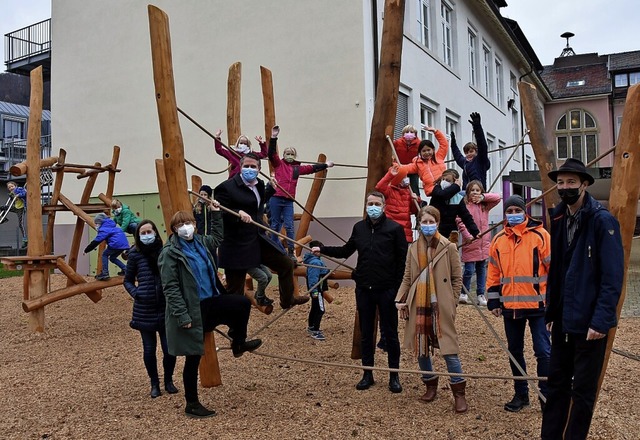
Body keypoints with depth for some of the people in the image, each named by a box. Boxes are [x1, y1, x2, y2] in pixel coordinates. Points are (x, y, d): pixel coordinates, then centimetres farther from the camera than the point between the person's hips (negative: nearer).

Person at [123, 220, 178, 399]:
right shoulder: (135, 254, -2)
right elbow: (128, 280, 9)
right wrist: (135, 293, -9)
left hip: (166, 308, 0)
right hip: (144, 310, 0)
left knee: (170, 349, 1)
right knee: (149, 349, 7)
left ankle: (168, 381, 25)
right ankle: (154, 384, 27)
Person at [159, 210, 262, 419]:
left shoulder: (200, 242, 8)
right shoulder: (170, 253, -13)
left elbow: (217, 238, 30)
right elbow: (170, 288, -17)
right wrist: (183, 315, -22)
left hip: (210, 302, 7)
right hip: (191, 310, -7)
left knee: (243, 303, -8)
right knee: (194, 358, 2)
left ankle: (238, 344, 14)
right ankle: (192, 405, 19)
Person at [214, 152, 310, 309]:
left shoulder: (259, 185, 11)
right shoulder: (226, 187, -15)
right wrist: (238, 213, -31)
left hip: (258, 240, 8)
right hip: (237, 245, -8)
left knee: (286, 264, 18)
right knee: (235, 291, 3)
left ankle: (287, 299, 40)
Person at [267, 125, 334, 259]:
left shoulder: (297, 168, 14)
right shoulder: (278, 164, 5)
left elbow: (312, 168, 22)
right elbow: (271, 153, -8)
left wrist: (325, 165, 24)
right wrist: (273, 138, -18)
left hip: (288, 201, 2)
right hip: (275, 199, -2)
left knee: (289, 227, -1)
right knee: (275, 225, 6)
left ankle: (291, 252, 4)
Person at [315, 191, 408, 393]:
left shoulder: (394, 228, -6)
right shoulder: (359, 228, 7)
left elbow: (402, 260, -6)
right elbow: (346, 251, 19)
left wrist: (398, 288, -11)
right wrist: (322, 249, 10)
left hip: (386, 290, -4)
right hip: (363, 289, 4)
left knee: (390, 334, 7)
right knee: (366, 334, 12)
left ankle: (394, 376, 21)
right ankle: (367, 374, 25)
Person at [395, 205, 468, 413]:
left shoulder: (449, 247, -3)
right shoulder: (413, 248, 8)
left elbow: (457, 278, 1)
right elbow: (407, 277, 10)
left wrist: (452, 303, -2)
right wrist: (400, 299, 0)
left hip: (441, 306, -4)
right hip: (418, 305, 4)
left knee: (449, 349, -3)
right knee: (421, 349, 11)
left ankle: (459, 392, 10)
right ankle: (430, 385, 29)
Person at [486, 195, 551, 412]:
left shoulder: (540, 235, -6)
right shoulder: (498, 240, 6)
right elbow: (493, 272, 12)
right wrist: (493, 300, 10)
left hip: (537, 304, -4)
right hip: (510, 305, 5)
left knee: (543, 350, 0)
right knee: (514, 351, 13)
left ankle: (546, 394, 16)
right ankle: (521, 394, 28)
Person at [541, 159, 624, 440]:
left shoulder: (602, 221, -13)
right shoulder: (559, 220, 8)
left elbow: (613, 276, -16)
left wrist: (601, 320, -20)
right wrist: (551, 312, 10)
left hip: (589, 323, -6)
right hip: (563, 321, 7)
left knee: (583, 390, 8)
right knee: (557, 383, 15)